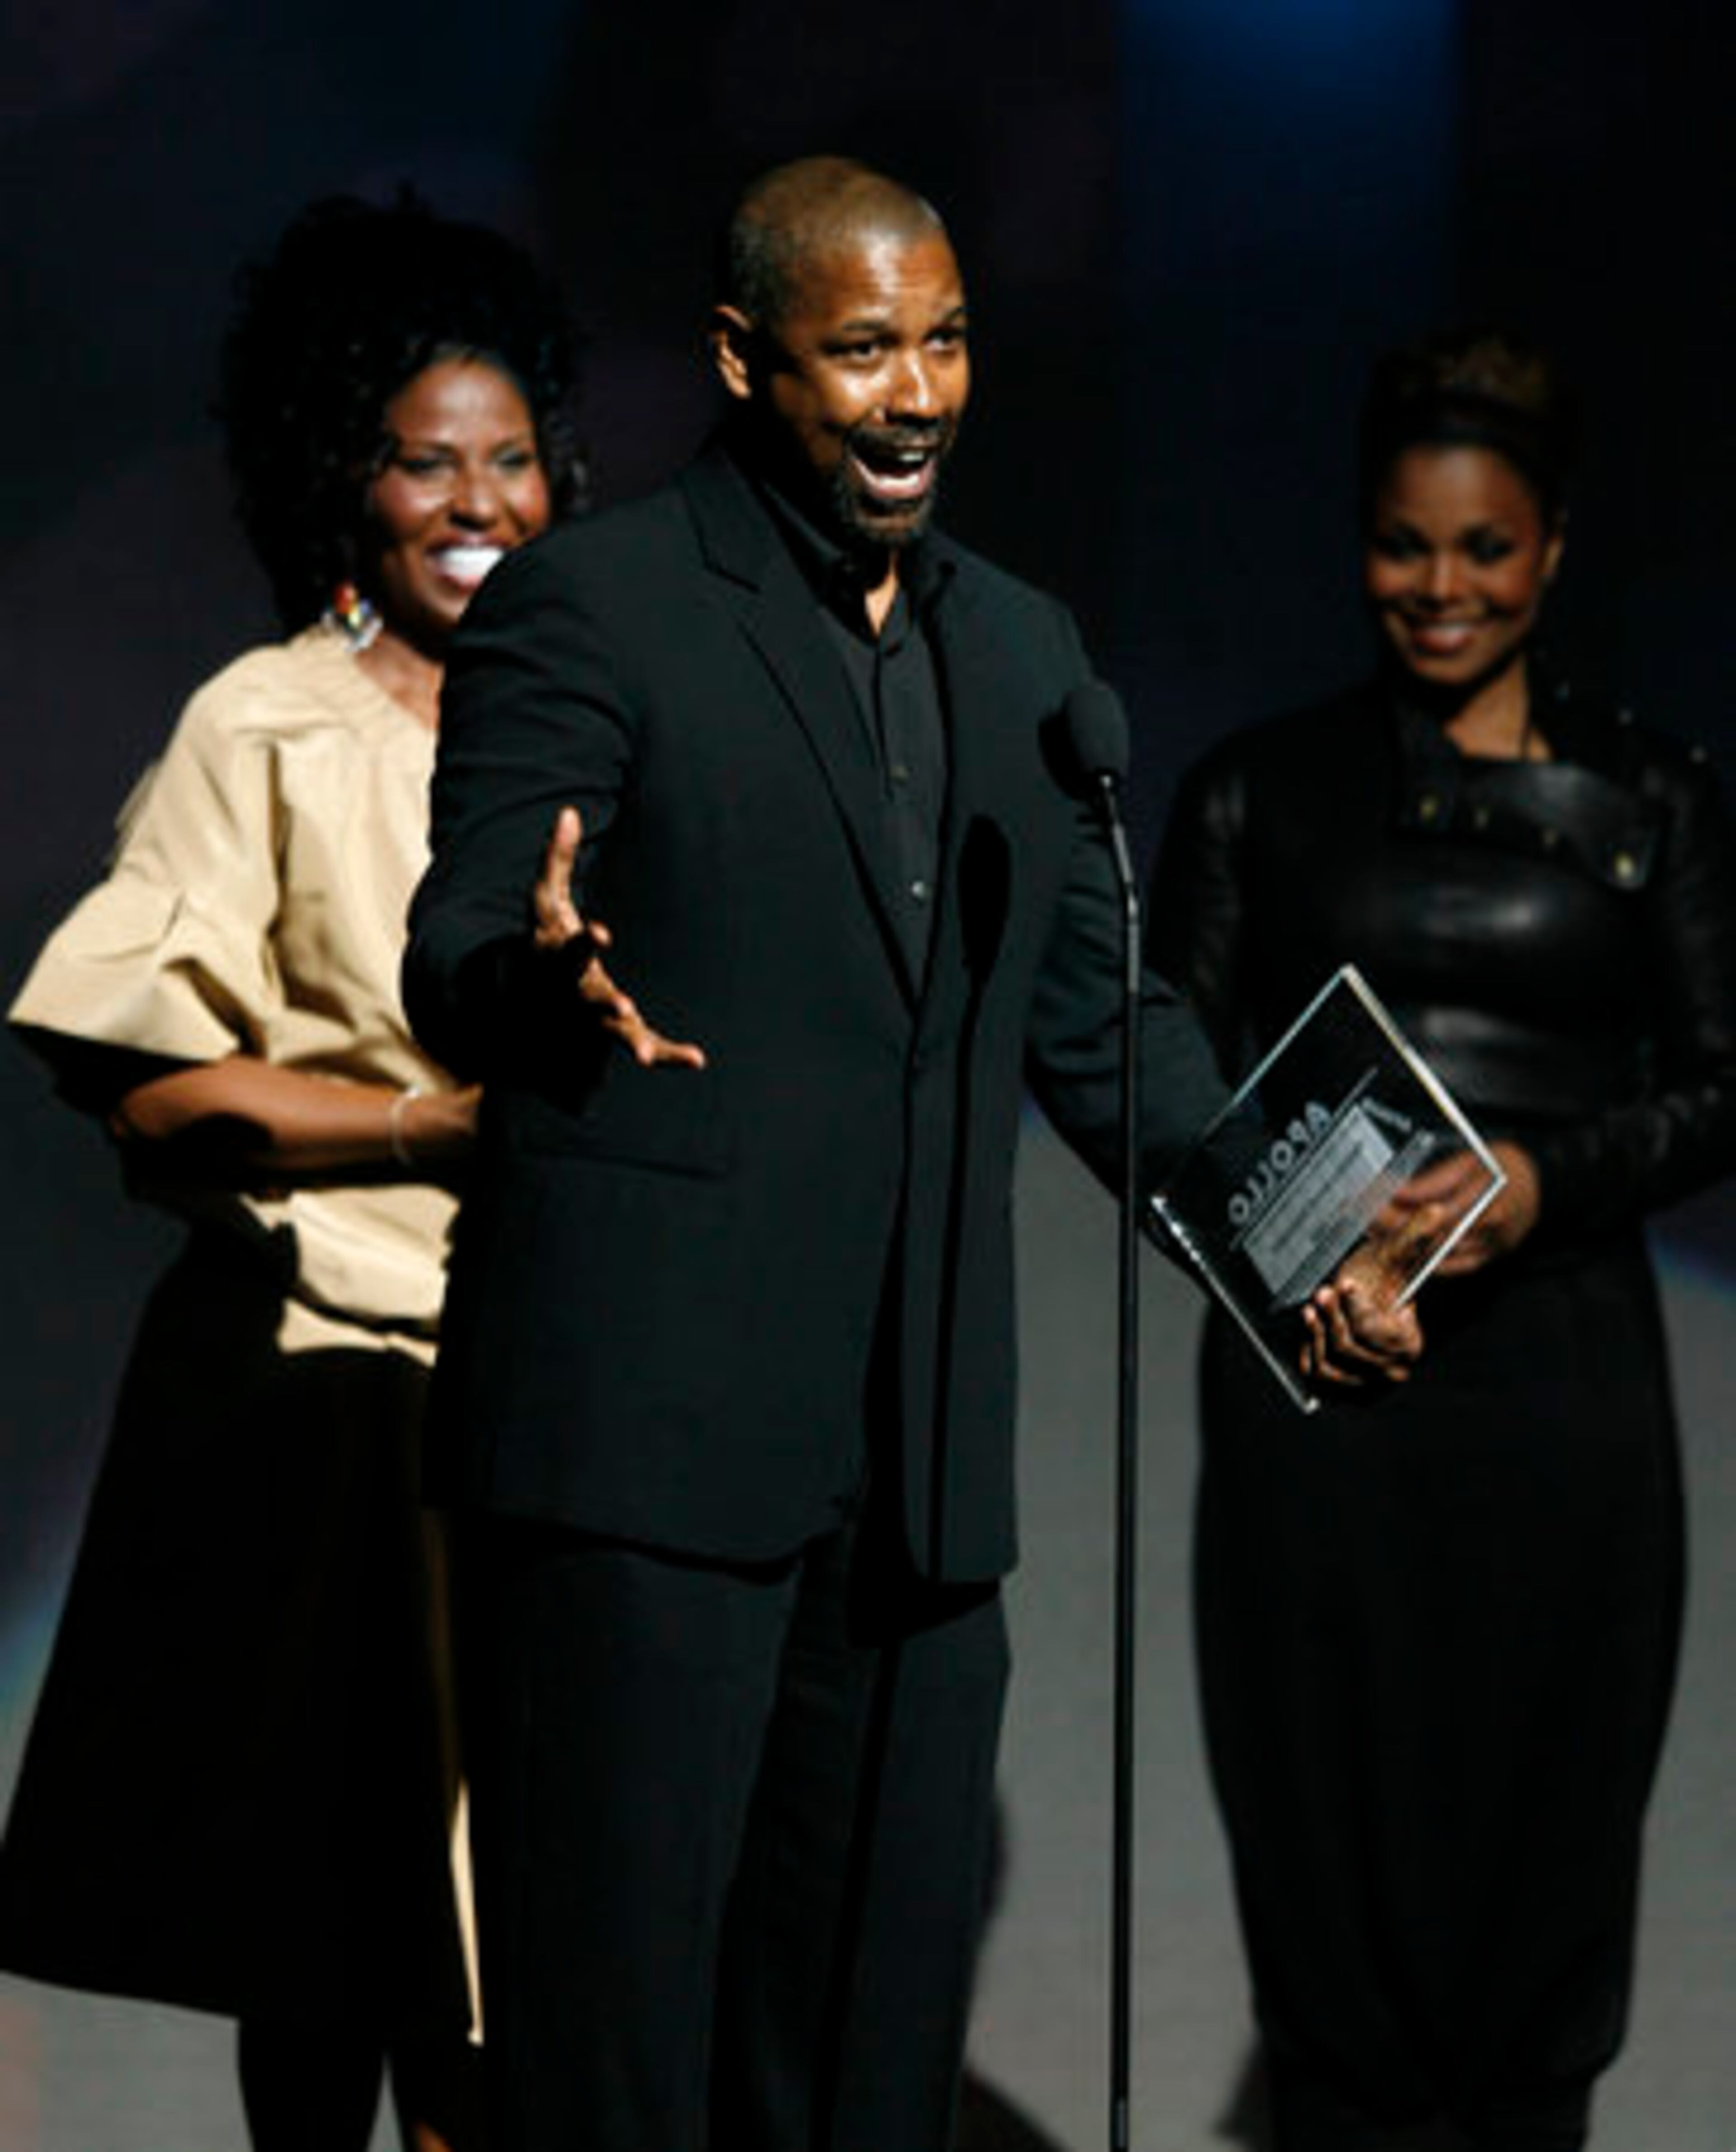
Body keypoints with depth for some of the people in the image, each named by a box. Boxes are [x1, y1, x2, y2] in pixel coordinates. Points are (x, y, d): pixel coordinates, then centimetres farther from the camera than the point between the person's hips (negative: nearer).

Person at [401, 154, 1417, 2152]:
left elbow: (1101, 1015, 21)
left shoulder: (1018, 647, 18)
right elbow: (450, 967, -10)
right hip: (645, 1444, -6)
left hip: (916, 1466, 6)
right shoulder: (586, 606, -2)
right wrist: (548, 976, -34)